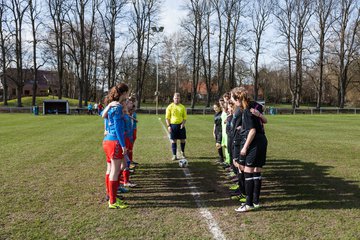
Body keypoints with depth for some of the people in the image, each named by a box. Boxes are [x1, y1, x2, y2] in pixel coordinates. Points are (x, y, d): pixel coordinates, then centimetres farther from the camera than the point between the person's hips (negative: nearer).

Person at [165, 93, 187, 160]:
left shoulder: (182, 107, 6)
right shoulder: (170, 107, 0)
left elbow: (185, 117, 8)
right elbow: (167, 117, 0)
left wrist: (183, 123, -9)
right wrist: (168, 126, -9)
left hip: (180, 125, 2)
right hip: (173, 125, -2)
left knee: (183, 140, 5)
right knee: (173, 141, 2)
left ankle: (183, 152, 29)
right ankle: (174, 155, 9)